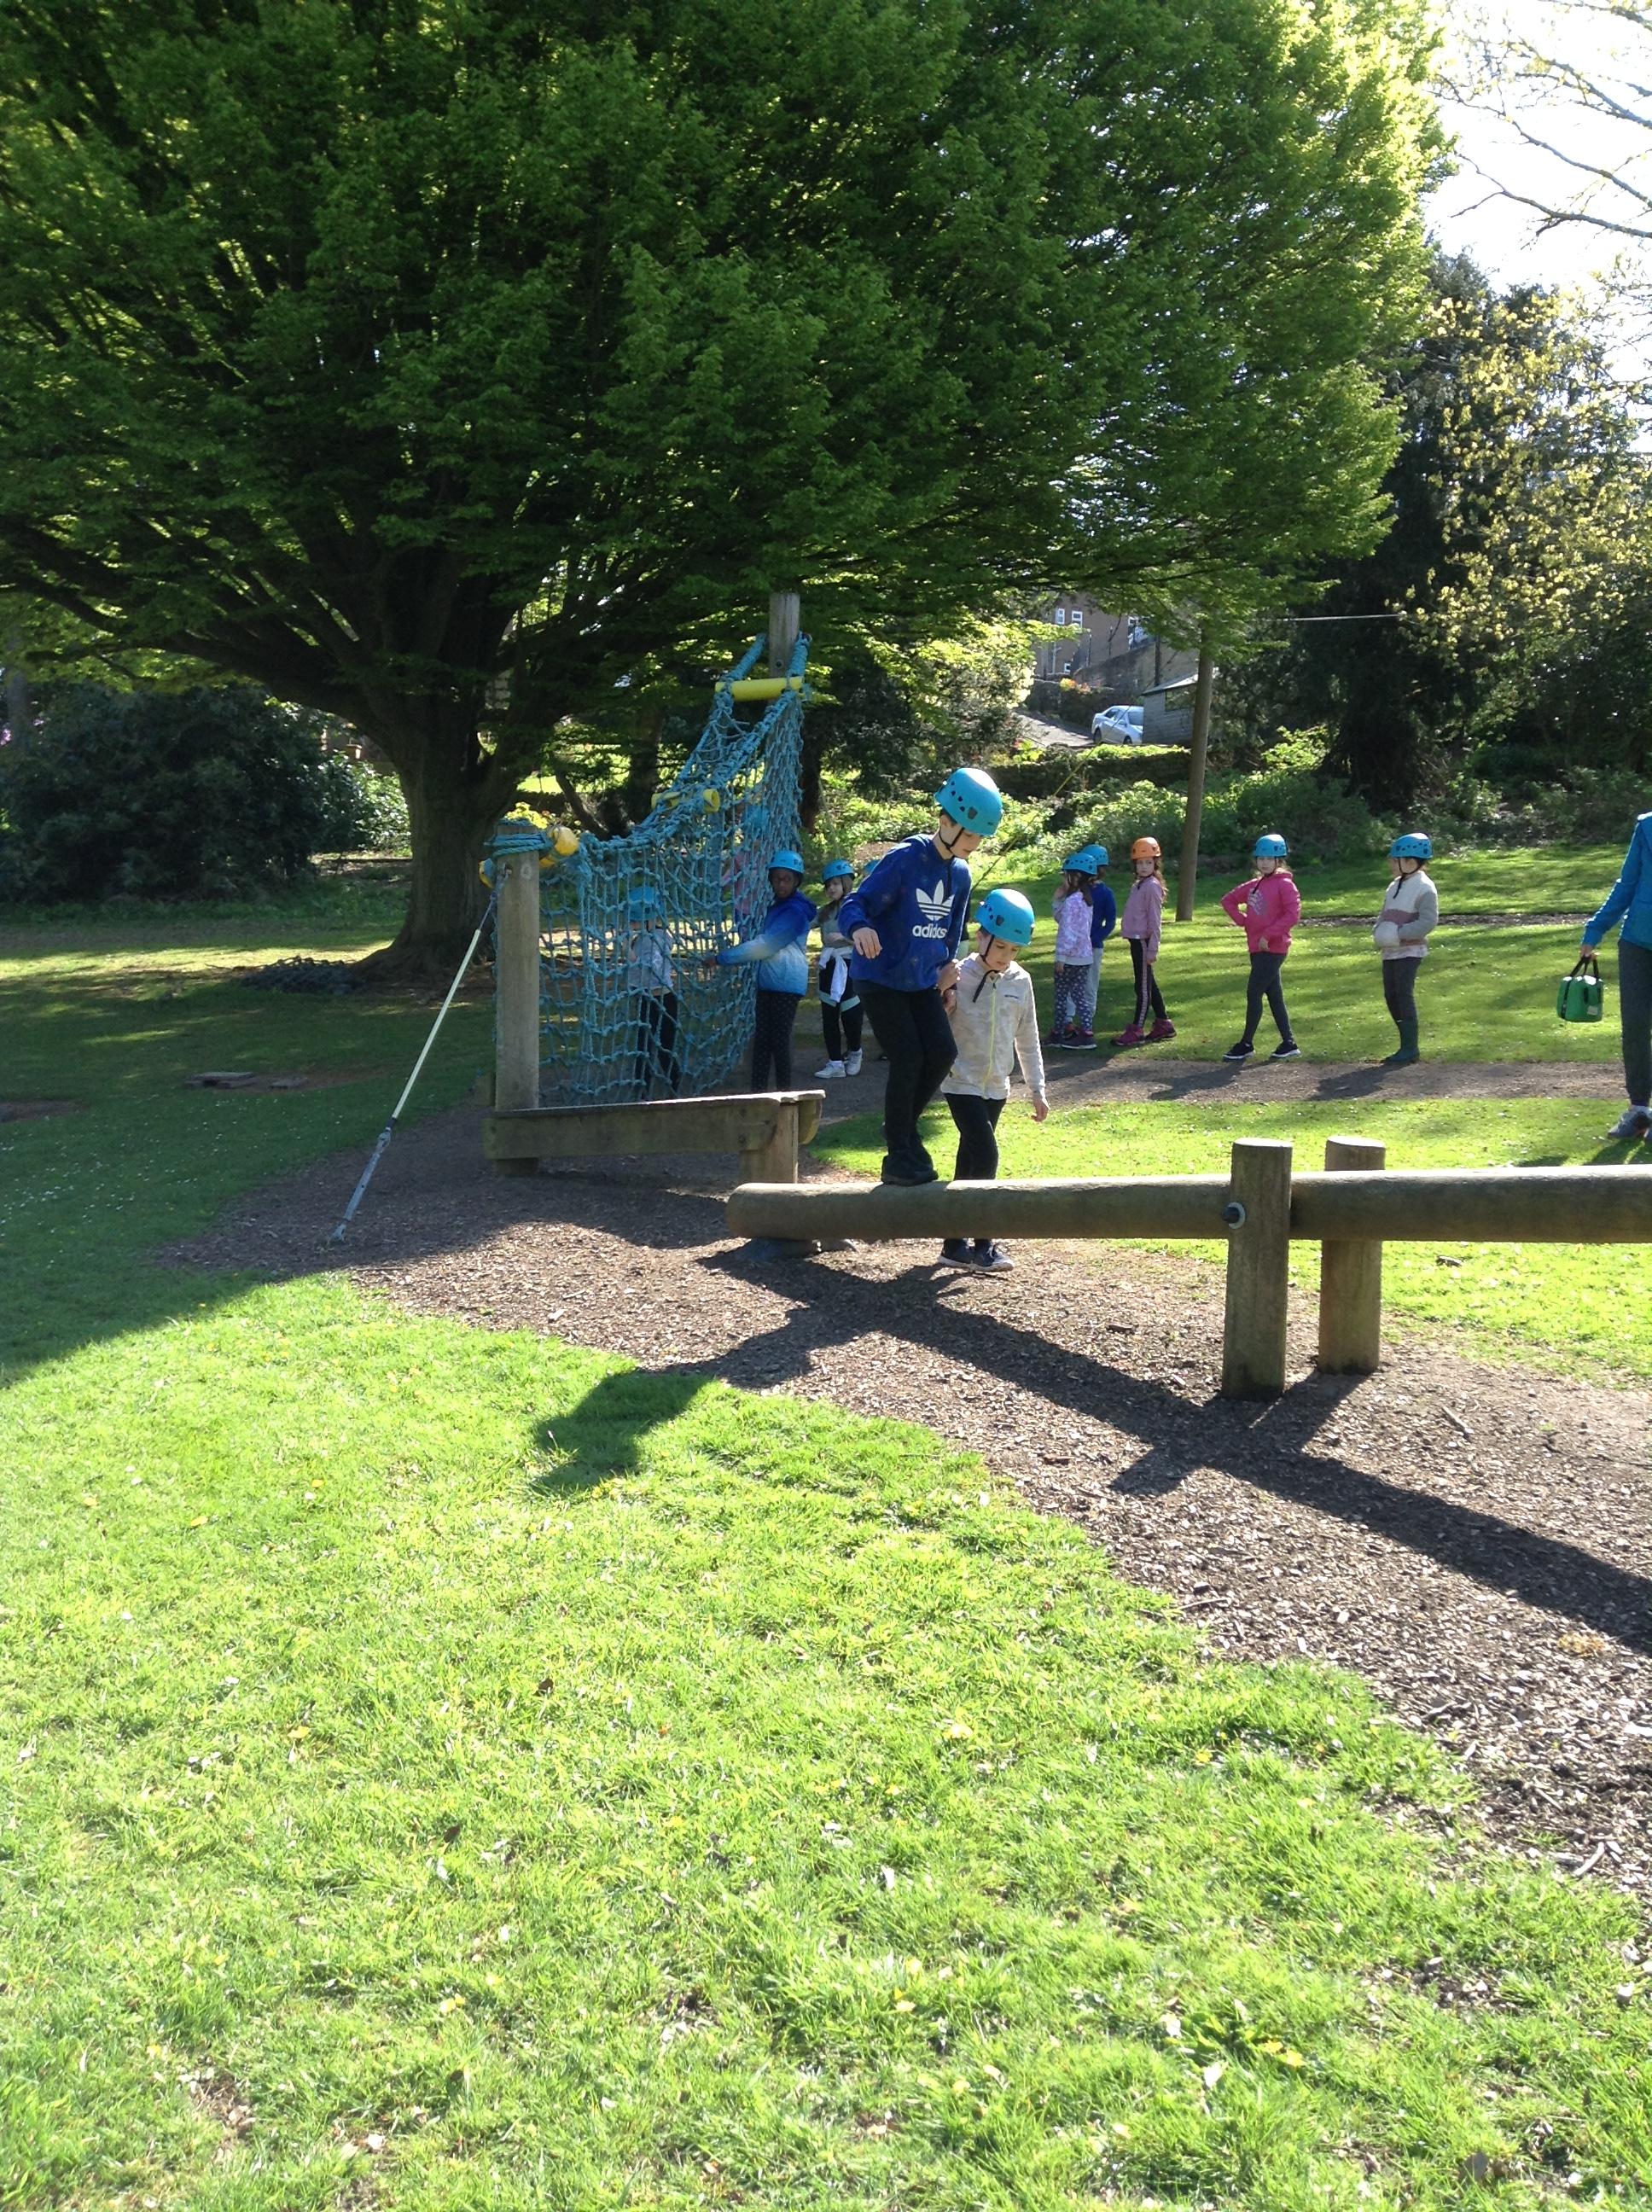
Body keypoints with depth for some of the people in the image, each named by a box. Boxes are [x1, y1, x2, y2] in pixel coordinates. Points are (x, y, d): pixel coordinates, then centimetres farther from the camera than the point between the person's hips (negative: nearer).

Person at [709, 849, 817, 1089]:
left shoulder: (795, 911, -14)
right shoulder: (776, 906, 17)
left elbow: (764, 946, -19)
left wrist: (722, 958, -15)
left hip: (786, 983, -9)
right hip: (768, 982, 9)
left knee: (779, 1038, -7)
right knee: (762, 1038, 6)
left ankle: (784, 1091, 0)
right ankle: (758, 1091, 8)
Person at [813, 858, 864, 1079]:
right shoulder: (826, 911, 14)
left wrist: (843, 937, -19)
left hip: (850, 967, -5)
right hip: (830, 967, 6)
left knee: (850, 1015, -3)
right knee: (829, 1017, 0)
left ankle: (854, 1054, 21)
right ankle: (835, 1063, 4)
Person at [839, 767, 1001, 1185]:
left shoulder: (960, 873, 5)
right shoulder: (904, 859, -18)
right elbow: (854, 904, -23)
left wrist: (947, 967, 8)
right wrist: (859, 928, -45)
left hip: (922, 981, 7)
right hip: (881, 979, -7)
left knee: (941, 1052, -4)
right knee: (908, 1059, -11)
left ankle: (903, 1129, 20)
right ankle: (898, 1158, 1)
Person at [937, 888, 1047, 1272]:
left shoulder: (1020, 981, 3)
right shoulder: (958, 976, -11)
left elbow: (1027, 1040, 11)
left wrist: (1037, 1090, 10)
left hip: (996, 1087, 5)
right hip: (962, 1083, -5)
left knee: (969, 1161, 11)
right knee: (985, 1155, -15)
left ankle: (955, 1243, 18)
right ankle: (984, 1244, -8)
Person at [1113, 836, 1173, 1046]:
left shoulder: (1152, 887, -13)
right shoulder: (1138, 885, 15)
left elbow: (1155, 920, -16)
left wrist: (1152, 949, -18)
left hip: (1143, 941, -10)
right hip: (1136, 940, 10)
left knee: (1143, 986, -3)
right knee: (1149, 984, 16)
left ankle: (1136, 1030, -1)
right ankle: (1163, 1024, 25)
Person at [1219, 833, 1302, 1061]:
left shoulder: (1285, 885, -10)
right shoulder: (1254, 886, 13)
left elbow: (1293, 915, -19)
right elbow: (1229, 900, 24)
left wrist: (1268, 935, -19)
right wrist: (1243, 921, 10)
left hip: (1273, 949, -8)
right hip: (1257, 948, 8)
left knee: (1253, 993, -6)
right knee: (1274, 996, 10)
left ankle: (1246, 1044, 3)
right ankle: (1288, 1044, 16)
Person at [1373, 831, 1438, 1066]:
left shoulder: (1424, 888, -11)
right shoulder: (1395, 886, 16)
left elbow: (1428, 922, -19)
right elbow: (1384, 914, 23)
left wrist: (1398, 934, -23)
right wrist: (1378, 933, 2)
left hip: (1409, 952, -9)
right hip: (1389, 951, 9)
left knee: (1404, 996, -10)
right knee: (1391, 996, 9)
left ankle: (1410, 1049, -5)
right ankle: (1407, 1045, 18)